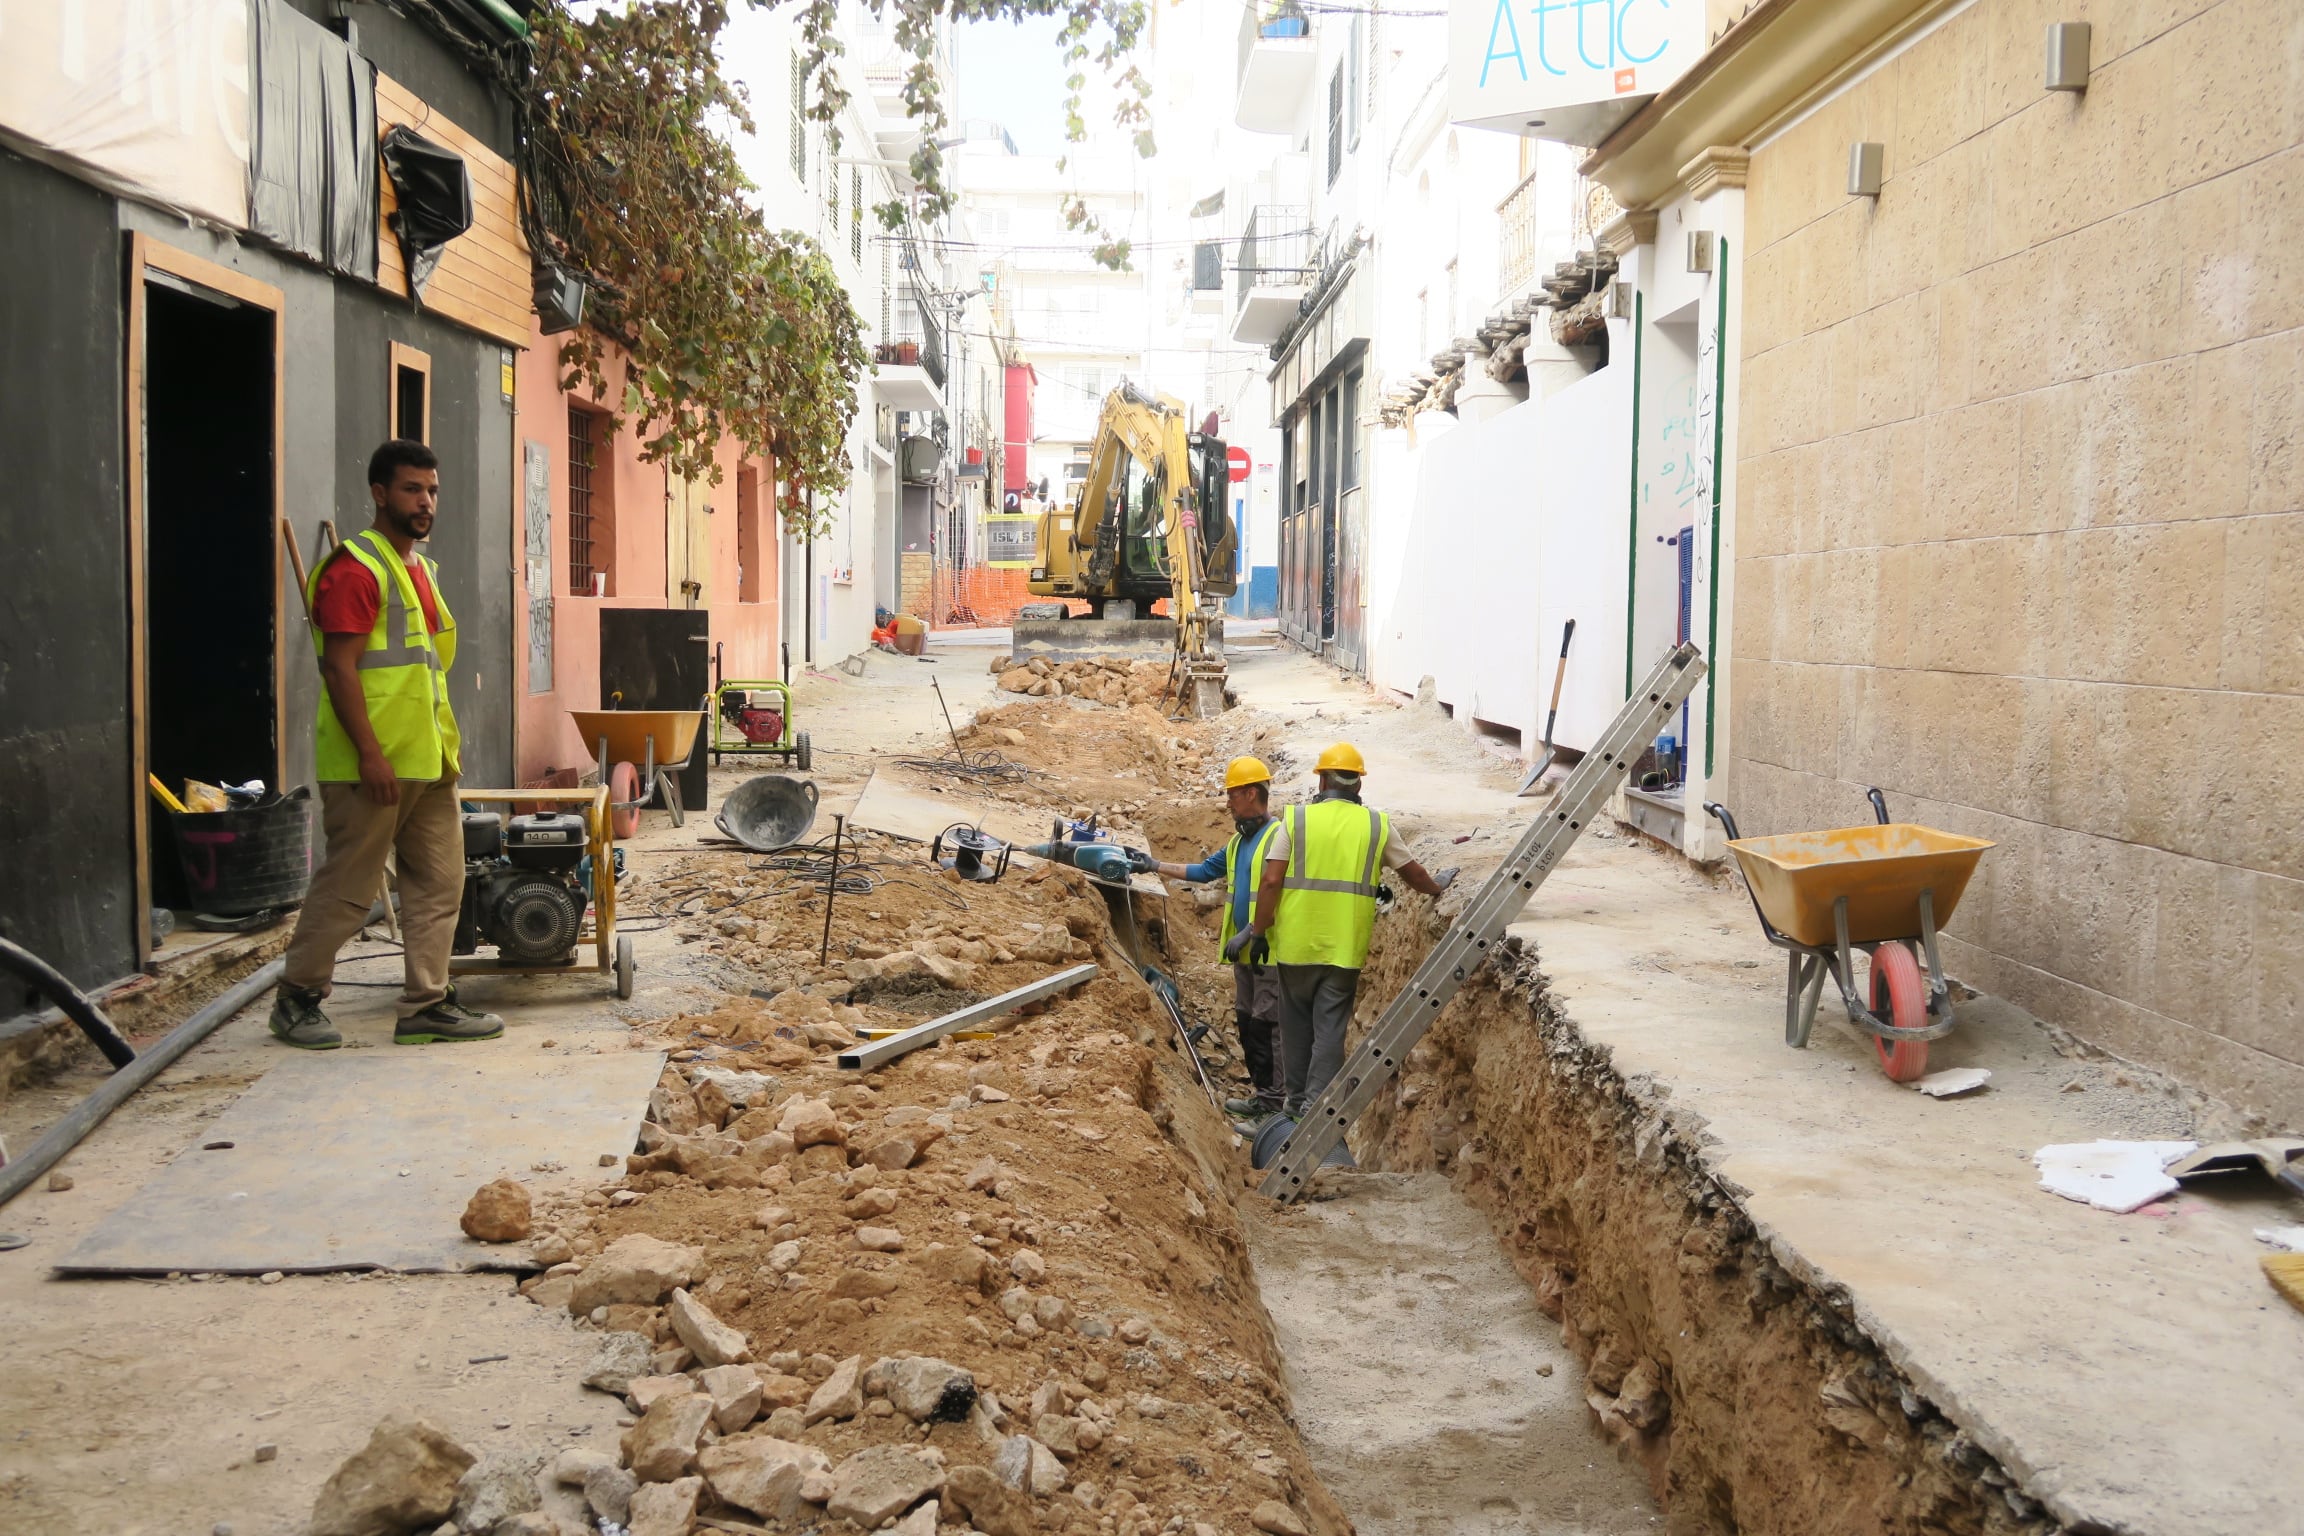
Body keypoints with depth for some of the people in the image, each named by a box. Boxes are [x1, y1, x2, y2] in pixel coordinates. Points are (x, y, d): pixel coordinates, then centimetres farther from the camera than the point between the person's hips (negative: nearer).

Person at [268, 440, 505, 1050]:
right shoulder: (355, 568, -11)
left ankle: (427, 1004, 14)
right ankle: (296, 998, 14)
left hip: (429, 762, 9)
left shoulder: (423, 568, 17)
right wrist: (370, 753, -21)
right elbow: (340, 667, -17)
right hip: (375, 765, -9)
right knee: (347, 885, 0)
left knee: (439, 883, 8)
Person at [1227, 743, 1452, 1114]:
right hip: (1345, 946, 0)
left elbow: (1271, 881, -7)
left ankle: (1297, 1098, 24)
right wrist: (1436, 887, 37)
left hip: (1296, 943, 0)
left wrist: (1258, 933, 1)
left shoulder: (1295, 818, -2)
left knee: (1297, 1023, 15)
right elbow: (1410, 871, 17)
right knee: (1330, 1027, 5)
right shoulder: (1377, 825, 2)